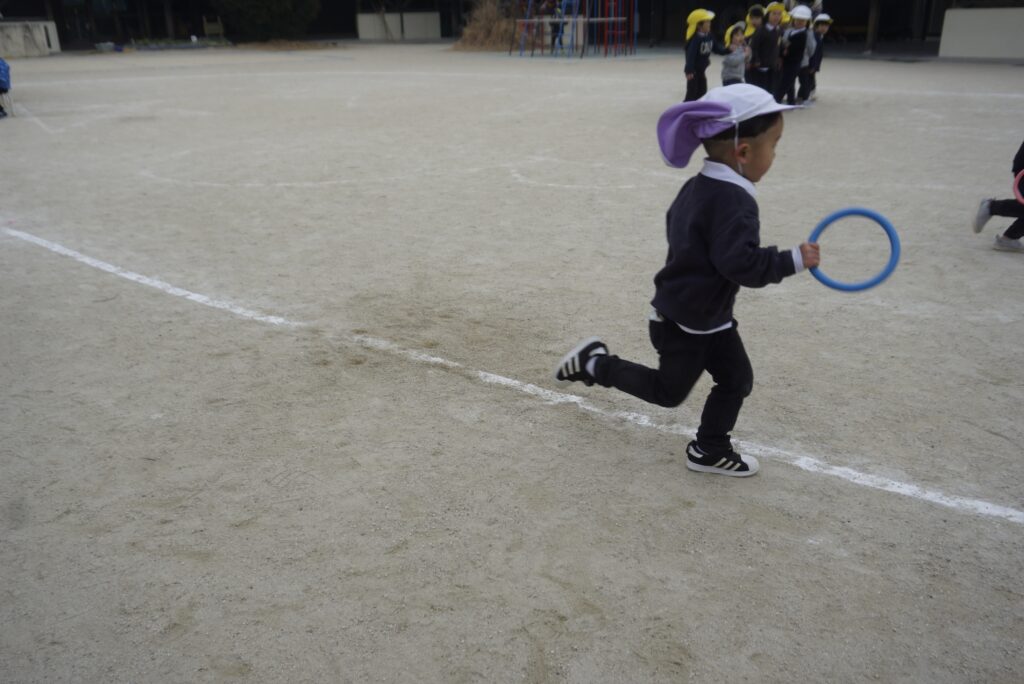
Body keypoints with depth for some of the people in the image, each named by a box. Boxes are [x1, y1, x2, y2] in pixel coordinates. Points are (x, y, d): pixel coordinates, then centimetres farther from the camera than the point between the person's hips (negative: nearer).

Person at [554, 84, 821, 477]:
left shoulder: (699, 187, 4)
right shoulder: (733, 201, -27)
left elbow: (676, 225, 20)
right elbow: (742, 263, -33)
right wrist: (793, 261, -24)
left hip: (707, 315, 10)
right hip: (687, 321, -10)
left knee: (736, 380, 13)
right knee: (668, 391, 10)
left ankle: (711, 450, 24)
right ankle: (594, 364, 19)